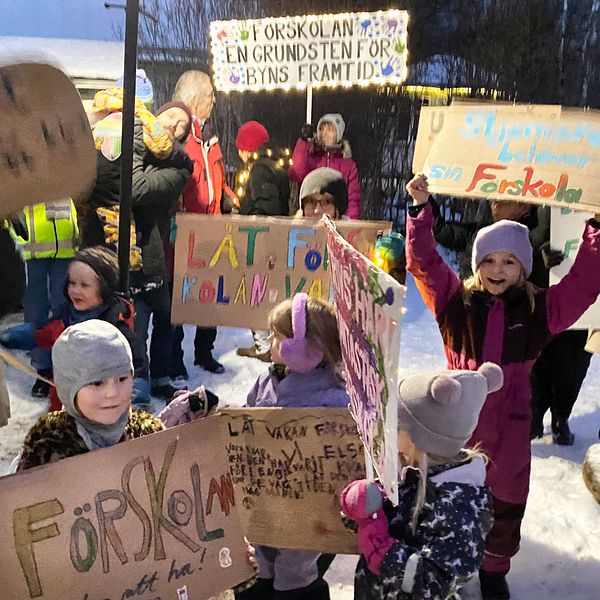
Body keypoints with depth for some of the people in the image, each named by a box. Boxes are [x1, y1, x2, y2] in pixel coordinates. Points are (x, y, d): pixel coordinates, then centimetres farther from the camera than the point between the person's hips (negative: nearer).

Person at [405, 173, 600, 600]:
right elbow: (423, 261, -10)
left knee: (506, 500, 17)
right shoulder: (456, 301, -5)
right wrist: (421, 208, -18)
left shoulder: (538, 309, -3)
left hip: (509, 421, 1)